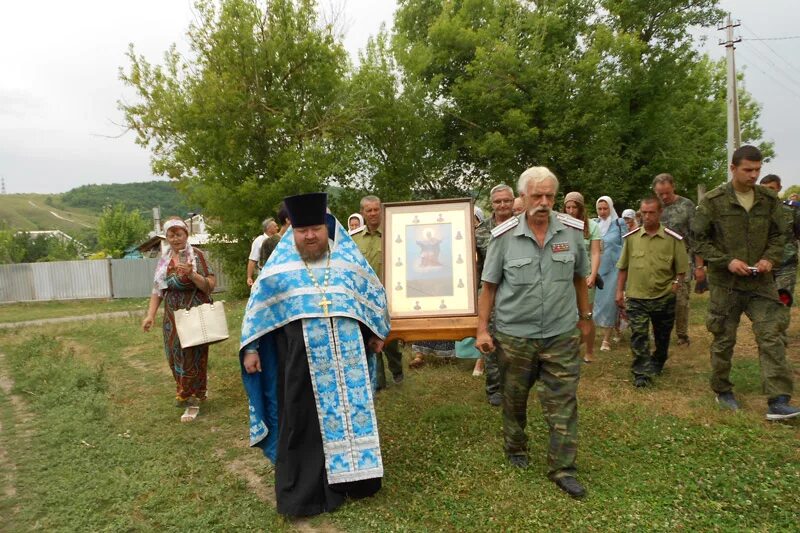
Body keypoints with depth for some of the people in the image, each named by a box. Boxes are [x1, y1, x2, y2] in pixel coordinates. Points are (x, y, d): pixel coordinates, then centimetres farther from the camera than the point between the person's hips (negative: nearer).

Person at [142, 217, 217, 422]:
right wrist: (150, 315, 0)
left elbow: (211, 285, -13)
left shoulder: (196, 255, -8)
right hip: (172, 314, 6)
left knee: (192, 356, 0)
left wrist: (191, 274, -28)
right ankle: (198, 388, 33)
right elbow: (157, 289, 9)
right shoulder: (164, 259, 9)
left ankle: (192, 401, 12)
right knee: (175, 355, 12)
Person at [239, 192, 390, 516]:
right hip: (301, 359, -1)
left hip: (346, 355, 2)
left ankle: (353, 477, 28)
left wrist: (376, 334, 17)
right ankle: (304, 492, 19)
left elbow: (375, 294, 14)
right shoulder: (280, 264, 1)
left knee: (351, 411, 10)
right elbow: (258, 307, 6)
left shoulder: (348, 258, 3)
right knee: (304, 422, 6)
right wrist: (250, 349, 4)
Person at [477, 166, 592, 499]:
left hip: (562, 335, 1)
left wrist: (584, 318, 15)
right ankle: (516, 450, 39)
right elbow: (489, 286, -3)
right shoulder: (504, 236, -8)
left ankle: (562, 468, 17)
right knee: (514, 400, 16)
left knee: (564, 403, 3)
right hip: (514, 335, 0)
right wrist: (482, 330, -5)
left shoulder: (573, 232, -2)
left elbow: (579, 278, 10)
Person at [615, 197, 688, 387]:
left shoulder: (673, 239, -4)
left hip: (664, 298, 0)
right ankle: (641, 373, -1)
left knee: (662, 336, 17)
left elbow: (681, 269, 2)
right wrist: (620, 291, 6)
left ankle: (657, 364, 39)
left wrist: (675, 286, -9)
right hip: (636, 297, 0)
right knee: (638, 335, -6)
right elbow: (623, 267, 7)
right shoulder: (631, 237, 1)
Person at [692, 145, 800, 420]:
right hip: (725, 283, -2)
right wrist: (727, 261, -16)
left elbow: (777, 236, 11)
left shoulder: (769, 200, 3)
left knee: (772, 337, -5)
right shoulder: (713, 201, -7)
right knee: (724, 339, 9)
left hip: (761, 282, 3)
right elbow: (699, 240, -5)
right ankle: (722, 391, 27)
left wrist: (770, 258, -9)